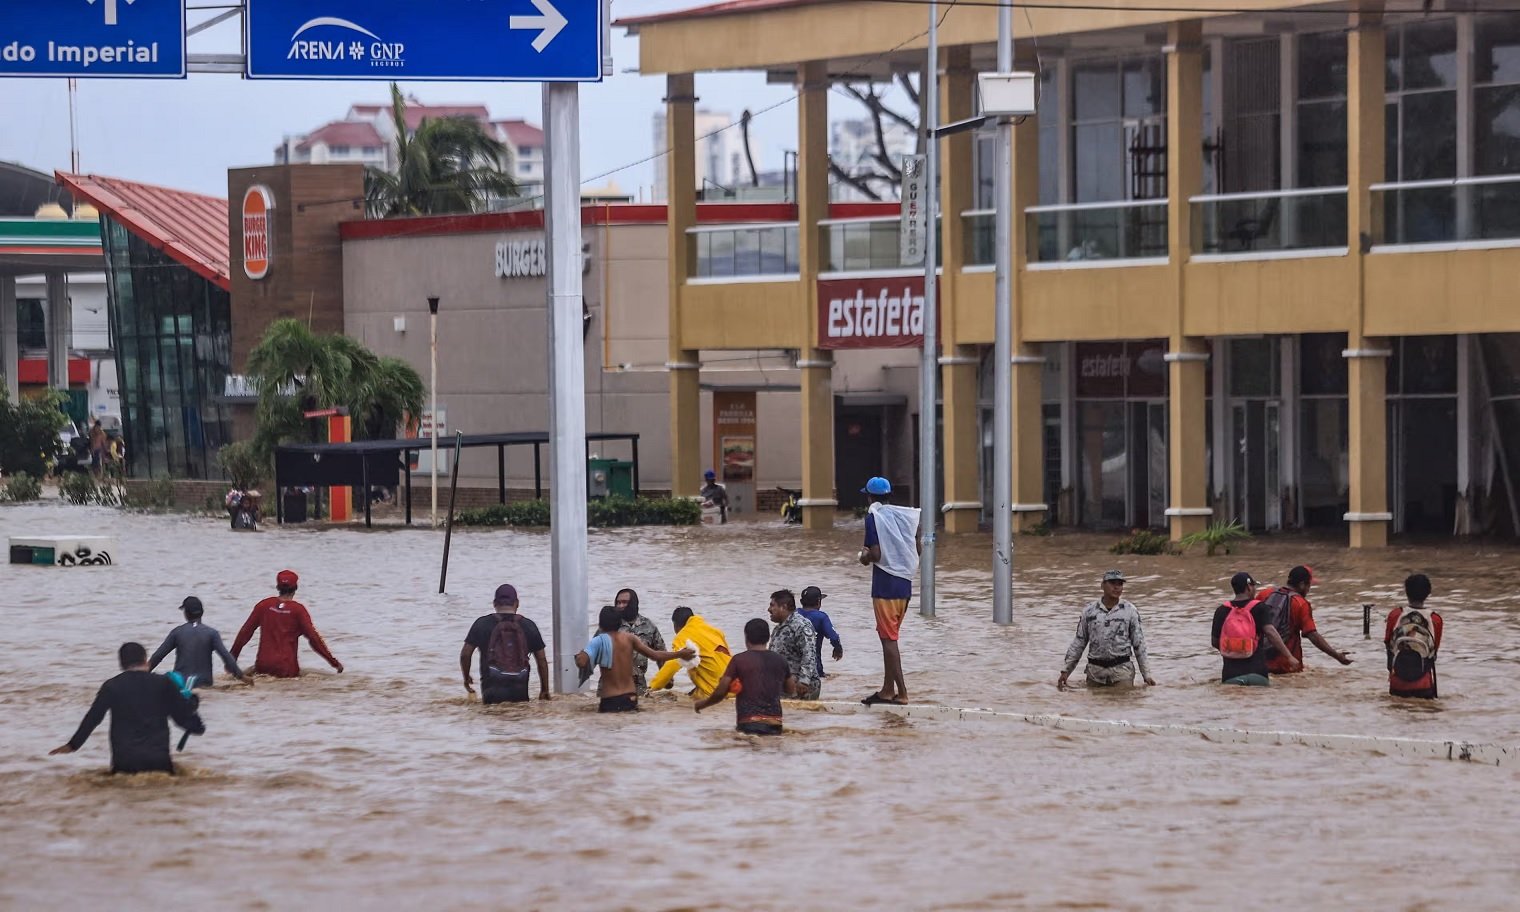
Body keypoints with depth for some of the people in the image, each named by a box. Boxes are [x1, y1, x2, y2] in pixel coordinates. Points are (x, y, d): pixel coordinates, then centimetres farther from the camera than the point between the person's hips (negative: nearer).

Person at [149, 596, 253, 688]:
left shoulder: (177, 632, 3)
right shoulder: (211, 633, 1)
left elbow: (158, 655, 7)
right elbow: (225, 655, -6)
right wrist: (240, 675, -1)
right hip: (204, 682, 0)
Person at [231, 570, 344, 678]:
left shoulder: (264, 605, 7)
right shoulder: (298, 609, -2)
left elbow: (245, 632, 11)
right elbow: (313, 637, -4)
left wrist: (232, 657, 22)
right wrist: (334, 662, 1)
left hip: (263, 666, 3)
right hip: (288, 669, -3)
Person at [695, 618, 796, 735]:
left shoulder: (739, 660, -3)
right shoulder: (780, 661, 9)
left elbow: (720, 692, -4)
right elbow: (790, 689, 25)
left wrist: (701, 704, 15)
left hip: (749, 725, -5)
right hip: (775, 725, 5)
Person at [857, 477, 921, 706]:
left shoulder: (873, 517, -12)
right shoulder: (906, 515, 8)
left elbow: (876, 554, -18)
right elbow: (918, 548, 9)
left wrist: (864, 557, 2)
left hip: (885, 586, -7)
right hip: (905, 584, 7)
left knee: (888, 639, -4)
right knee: (890, 637, 17)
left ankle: (901, 693, -8)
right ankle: (888, 690, 22)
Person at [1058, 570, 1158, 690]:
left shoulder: (1130, 610, 1)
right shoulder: (1090, 610, 5)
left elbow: (1139, 644, 4)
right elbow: (1078, 642, 11)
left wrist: (1146, 675, 2)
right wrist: (1066, 671, 8)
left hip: (1122, 671, -2)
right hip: (1095, 670, 2)